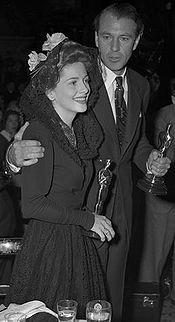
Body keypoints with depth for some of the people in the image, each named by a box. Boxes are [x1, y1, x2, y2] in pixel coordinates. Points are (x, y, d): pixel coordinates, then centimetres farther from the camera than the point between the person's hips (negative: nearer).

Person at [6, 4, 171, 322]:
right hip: (79, 204, -5)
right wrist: (15, 155, -40)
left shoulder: (140, 86, 6)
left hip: (120, 204, 6)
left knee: (112, 293, 19)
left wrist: (150, 159, -2)